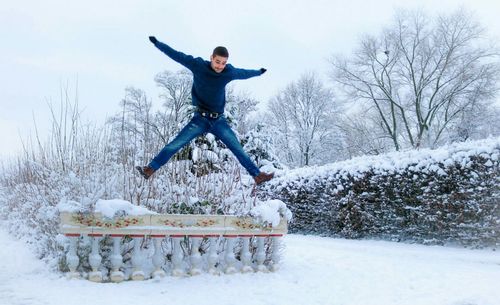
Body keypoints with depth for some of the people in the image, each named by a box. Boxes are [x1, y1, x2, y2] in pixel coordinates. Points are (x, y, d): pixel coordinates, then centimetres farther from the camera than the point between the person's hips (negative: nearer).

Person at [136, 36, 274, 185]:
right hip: (200, 119, -1)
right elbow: (177, 55, -1)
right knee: (175, 145, -11)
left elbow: (244, 73, 17)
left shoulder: (229, 72, -4)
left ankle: (257, 175, 2)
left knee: (238, 149, -2)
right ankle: (150, 169, -9)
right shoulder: (198, 65, -10)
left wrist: (258, 72, 34)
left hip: (219, 121, 2)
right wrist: (157, 43, 4)